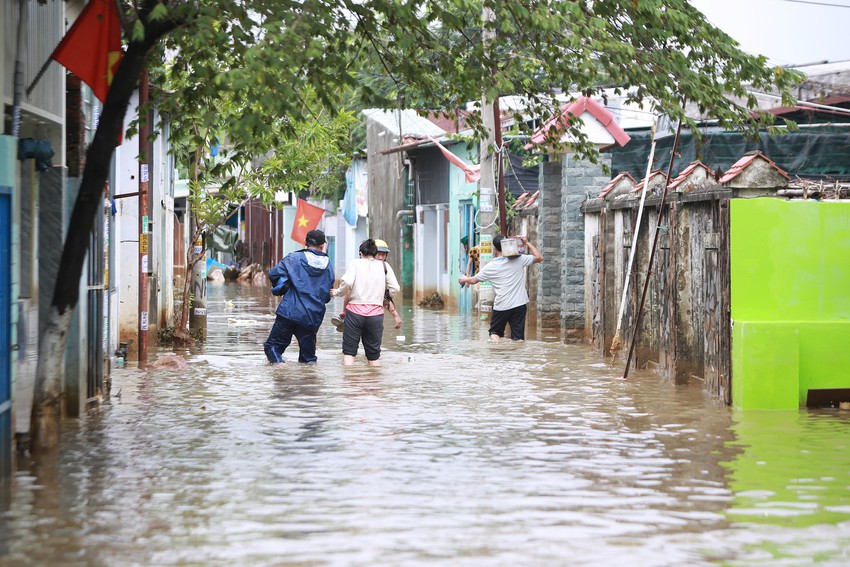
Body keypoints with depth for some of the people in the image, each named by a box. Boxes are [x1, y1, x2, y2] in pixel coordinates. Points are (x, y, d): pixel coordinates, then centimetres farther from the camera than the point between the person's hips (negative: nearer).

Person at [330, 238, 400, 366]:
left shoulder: (356, 263, 3)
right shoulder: (384, 266, 9)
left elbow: (347, 282, -13)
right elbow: (395, 288, 3)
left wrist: (338, 292, 5)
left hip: (355, 311, -2)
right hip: (376, 314, 2)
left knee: (349, 351, 3)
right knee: (374, 354, 11)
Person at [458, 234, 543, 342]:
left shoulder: (490, 266, -1)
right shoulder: (519, 259, -5)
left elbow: (474, 280, 13)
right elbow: (539, 257, -1)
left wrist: (465, 279, 35)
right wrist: (527, 243, 5)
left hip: (501, 306, 0)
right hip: (519, 305, 0)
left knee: (494, 333, 15)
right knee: (518, 338, 4)